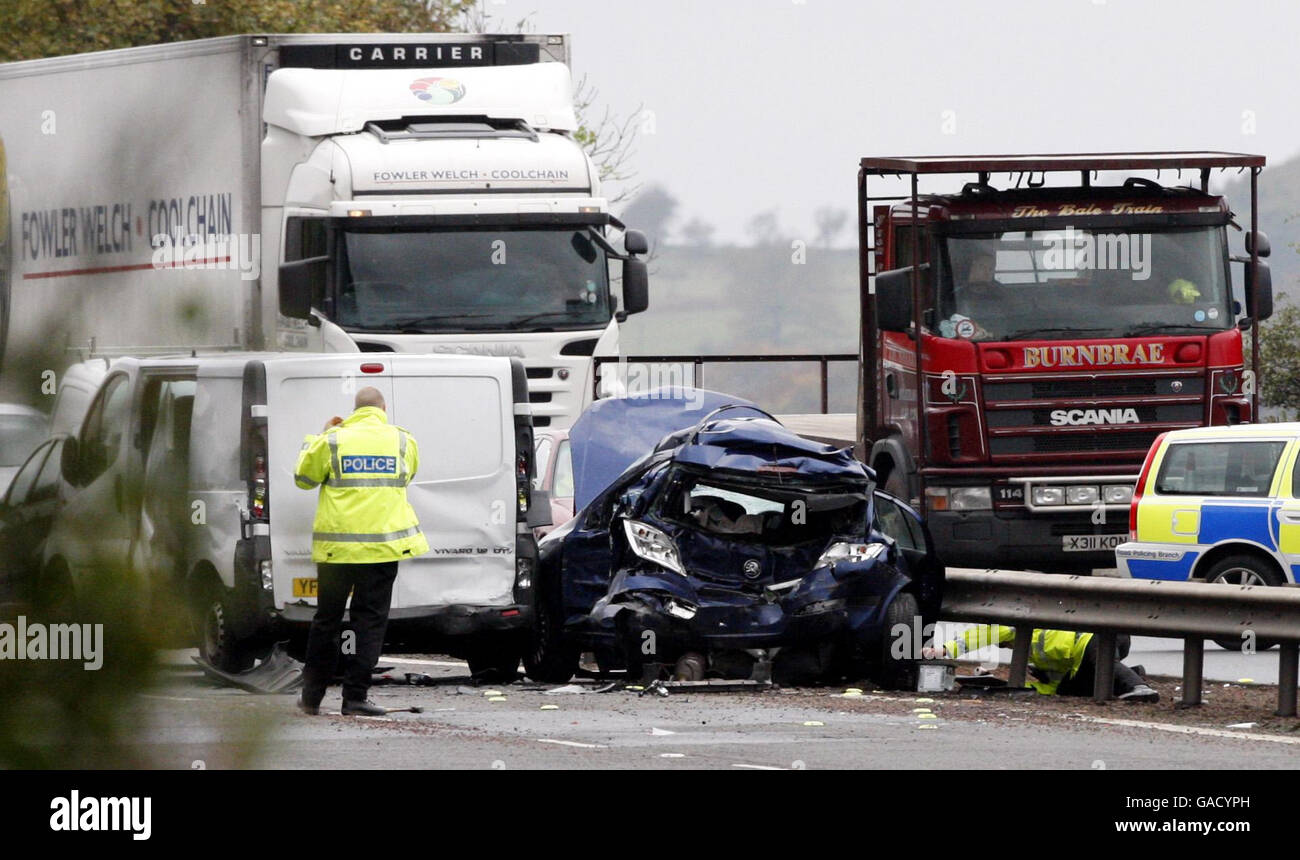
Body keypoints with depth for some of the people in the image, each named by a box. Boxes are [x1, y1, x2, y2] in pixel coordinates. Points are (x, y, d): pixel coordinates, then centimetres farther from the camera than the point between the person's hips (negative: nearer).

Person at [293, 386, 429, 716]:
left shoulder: (333, 441, -2)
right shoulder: (402, 441, 3)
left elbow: (304, 477, 11)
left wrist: (318, 438, 21)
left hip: (336, 547, 0)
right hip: (382, 546, 0)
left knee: (326, 620, 11)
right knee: (370, 620, 3)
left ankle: (312, 695, 16)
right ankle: (355, 696, -3)